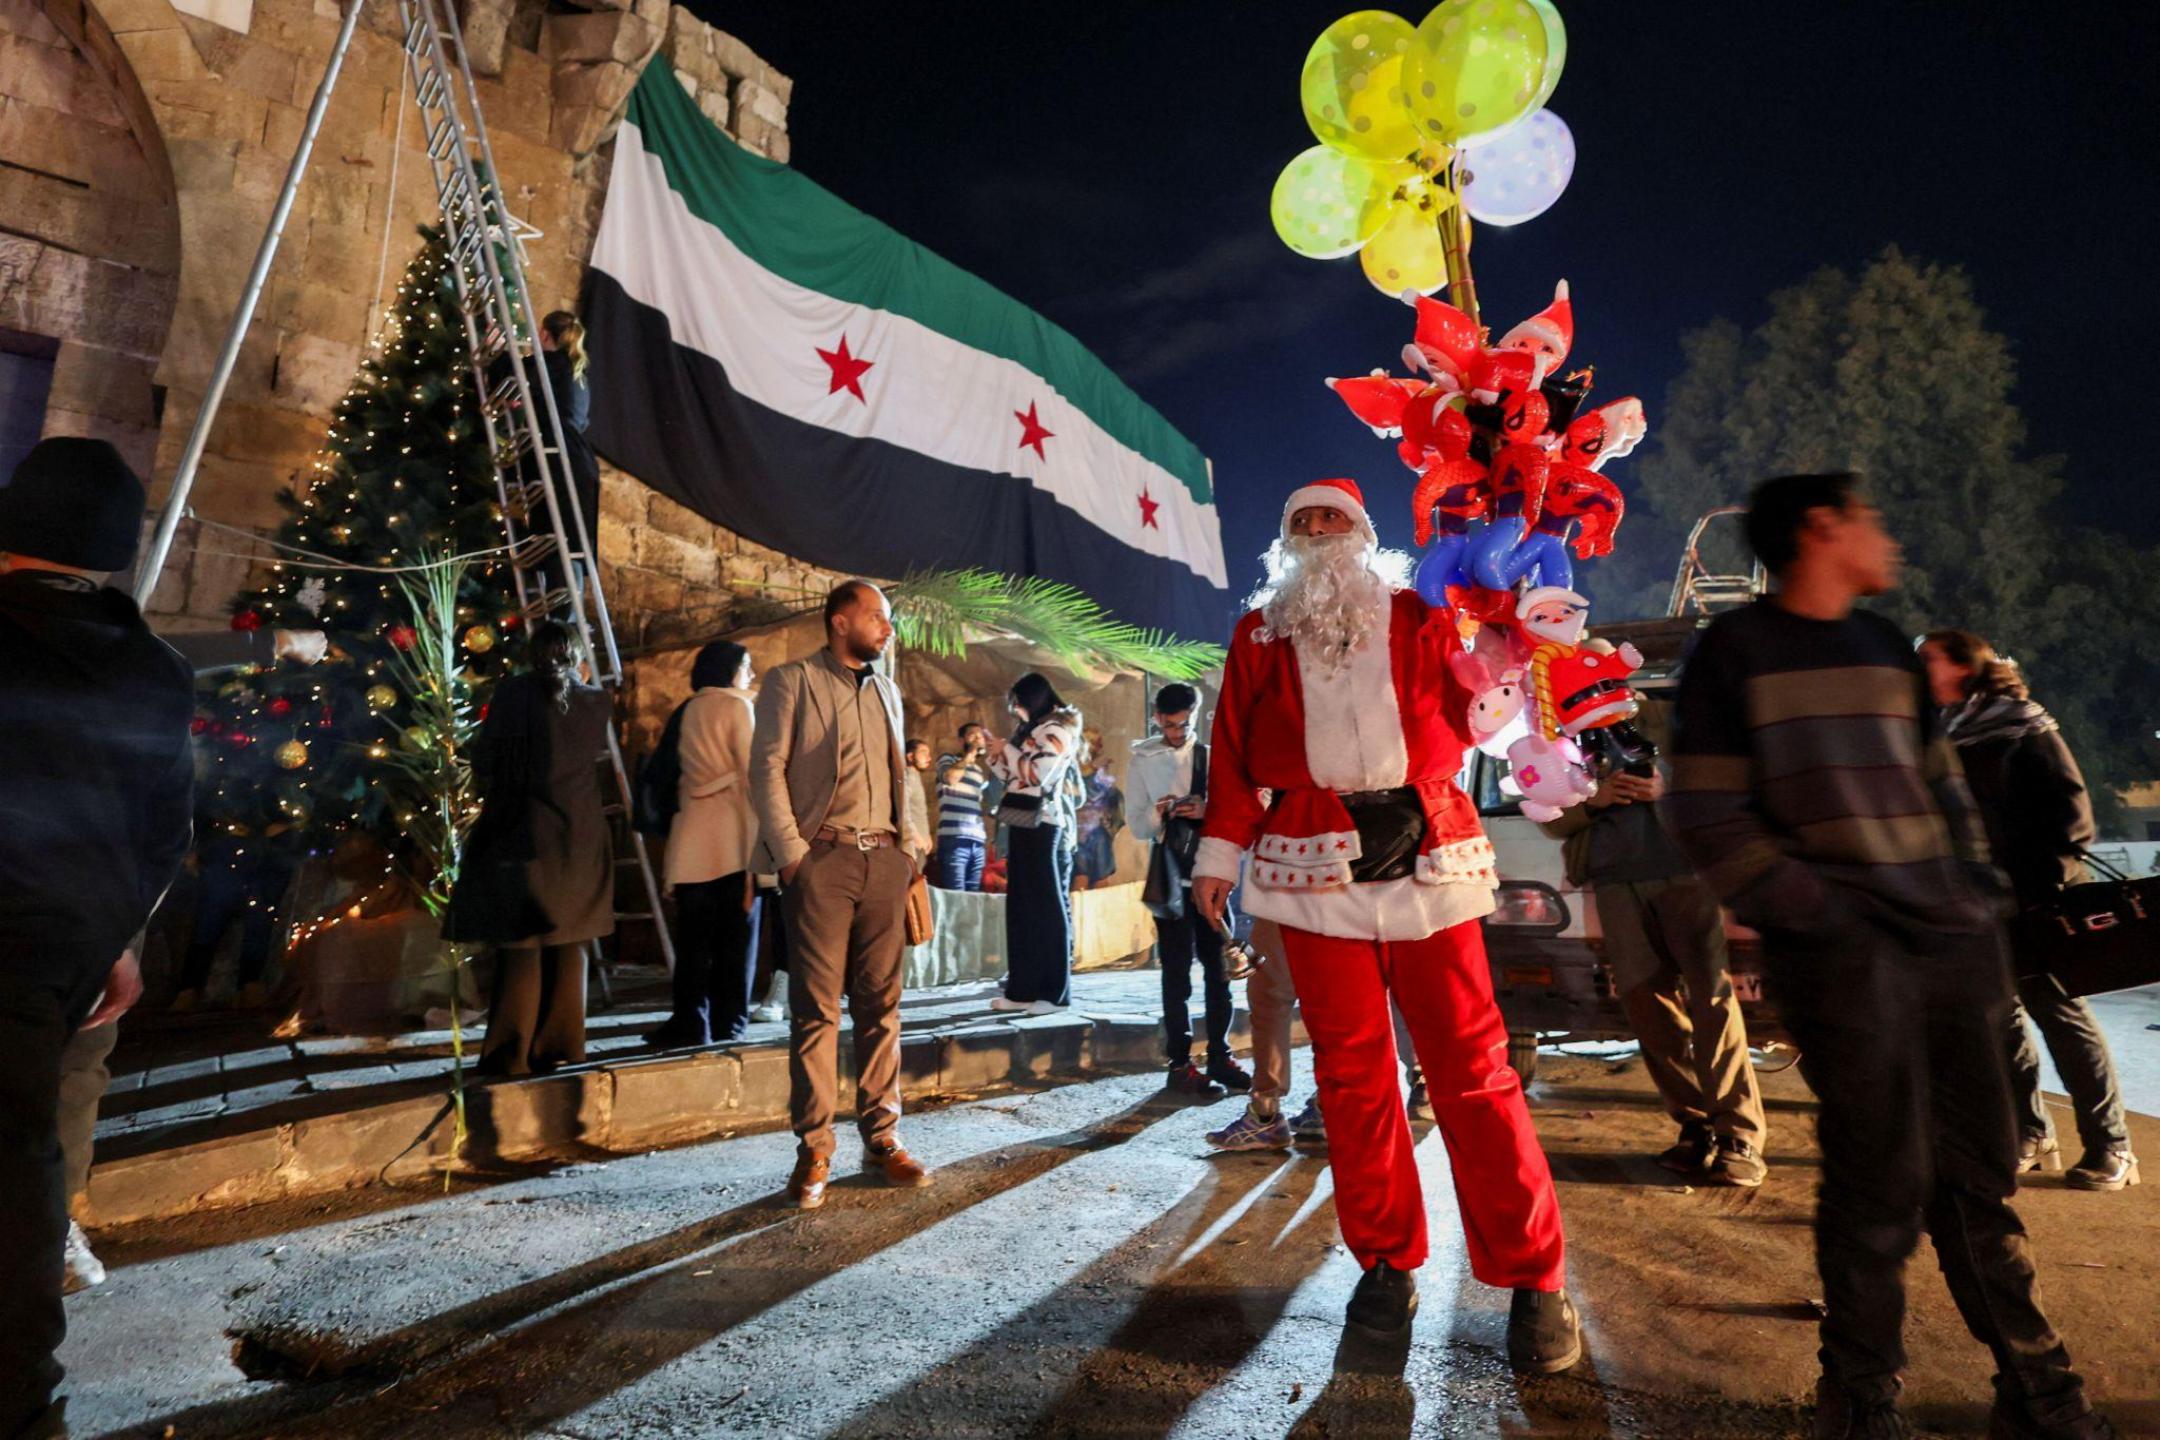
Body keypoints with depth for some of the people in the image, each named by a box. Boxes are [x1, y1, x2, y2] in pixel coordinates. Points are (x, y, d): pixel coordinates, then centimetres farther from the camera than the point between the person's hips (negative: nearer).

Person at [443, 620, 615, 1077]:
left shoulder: (513, 694, -8)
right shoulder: (596, 703, 3)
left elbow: (482, 763, -4)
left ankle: (511, 1052, 6)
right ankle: (561, 1048, 15)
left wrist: (491, 787, 14)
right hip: (582, 837, 4)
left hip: (523, 834, -3)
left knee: (521, 946, 3)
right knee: (568, 946, 10)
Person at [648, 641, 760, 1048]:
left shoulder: (688, 710, 14)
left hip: (693, 835, 5)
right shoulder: (737, 706, -2)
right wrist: (761, 831, -5)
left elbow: (679, 771, 10)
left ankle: (690, 1023, 9)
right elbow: (751, 770, -8)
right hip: (733, 833, -5)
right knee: (736, 931, 3)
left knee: (693, 934, 8)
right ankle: (728, 1023, 5)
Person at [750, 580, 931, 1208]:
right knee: (817, 1007, -3)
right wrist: (791, 855, -11)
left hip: (884, 858, 5)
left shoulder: (887, 691, 20)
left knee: (880, 1004, 6)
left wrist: (908, 848, 11)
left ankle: (882, 1139, 14)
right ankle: (813, 1152, 5)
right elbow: (767, 769, -4)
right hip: (823, 857, -5)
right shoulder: (791, 682, 3)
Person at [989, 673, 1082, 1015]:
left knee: (1049, 907, -5)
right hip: (1023, 824, 9)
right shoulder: (1033, 731, 20)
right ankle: (1023, 989, 12)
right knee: (1021, 908, 8)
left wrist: (1007, 750, -6)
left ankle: (1055, 992, -2)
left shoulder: (1058, 730, -5)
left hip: (1042, 826, -9)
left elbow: (1037, 774, -18)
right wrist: (997, 755, 10)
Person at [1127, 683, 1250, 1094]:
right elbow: (1138, 829, 2)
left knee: (1219, 967, 6)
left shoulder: (1214, 757, 8)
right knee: (1176, 972, 2)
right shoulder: (1144, 761, 4)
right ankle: (1180, 1062, 9)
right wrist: (1158, 813, -19)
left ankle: (1219, 1057, 16)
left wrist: (1208, 811, -15)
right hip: (1171, 878, -2)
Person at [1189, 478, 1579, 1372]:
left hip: (1425, 853, 0)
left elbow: (1462, 721, 11)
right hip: (1315, 860, 1)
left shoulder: (1417, 617, 15)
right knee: (1351, 1066, 5)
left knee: (1471, 1063, -2)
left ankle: (1532, 1276, 10)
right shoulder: (1258, 633, 15)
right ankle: (1387, 1262, 20)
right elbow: (1234, 748, 10)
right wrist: (1220, 851, 6)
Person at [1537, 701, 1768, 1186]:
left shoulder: (1660, 718, 14)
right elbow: (1549, 819, 12)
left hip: (1683, 871, -2)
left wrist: (1668, 789, -9)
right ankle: (1696, 1127, 9)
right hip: (1615, 882, 2)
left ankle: (1740, 1135, -4)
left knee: (1712, 998, -8)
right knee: (1648, 1003, -1)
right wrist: (1591, 800, -6)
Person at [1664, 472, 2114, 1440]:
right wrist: (1815, 912, -14)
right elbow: (1706, 815, -7)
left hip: (1951, 940, 6)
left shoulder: (1886, 647, 18)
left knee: (1978, 1176, 13)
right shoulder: (1735, 650, -2)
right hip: (1844, 950, -6)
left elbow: (1941, 786, 23)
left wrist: (1981, 896, 11)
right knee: (1882, 1182, -5)